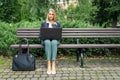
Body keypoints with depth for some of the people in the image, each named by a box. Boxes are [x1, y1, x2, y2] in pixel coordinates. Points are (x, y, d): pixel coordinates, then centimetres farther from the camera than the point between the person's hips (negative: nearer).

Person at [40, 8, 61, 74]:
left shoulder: (57, 24, 21)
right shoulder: (43, 23, 20)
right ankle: (49, 64, -46)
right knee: (47, 42, -39)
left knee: (54, 42, -39)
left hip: (55, 40, 0)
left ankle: (53, 65, -45)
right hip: (46, 40, 0)